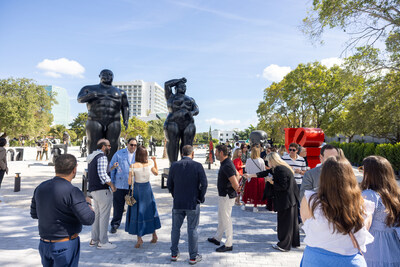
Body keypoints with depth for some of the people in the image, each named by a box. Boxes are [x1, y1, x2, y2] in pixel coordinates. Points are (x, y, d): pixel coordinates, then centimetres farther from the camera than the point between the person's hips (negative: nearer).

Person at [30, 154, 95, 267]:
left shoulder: (41, 187, 0)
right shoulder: (72, 192, -23)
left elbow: (34, 214, 13)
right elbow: (88, 219, -23)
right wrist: (87, 203, -5)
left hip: (43, 244, 7)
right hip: (65, 245, -7)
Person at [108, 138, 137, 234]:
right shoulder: (119, 154, 3)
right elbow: (111, 167, 5)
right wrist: (112, 182, 0)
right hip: (120, 185, -1)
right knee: (118, 206, 5)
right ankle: (115, 225, 20)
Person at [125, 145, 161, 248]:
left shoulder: (133, 166, -16)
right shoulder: (149, 164, -6)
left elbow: (130, 182, -14)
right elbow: (156, 173, 13)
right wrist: (155, 161, 16)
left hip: (137, 190, -3)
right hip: (147, 189, 4)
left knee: (137, 213, 9)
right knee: (149, 211, 19)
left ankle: (139, 238, 9)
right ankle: (154, 234, 27)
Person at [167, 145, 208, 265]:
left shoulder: (174, 166, -2)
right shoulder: (198, 166, -10)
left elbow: (169, 184, 4)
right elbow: (204, 184, -10)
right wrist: (200, 198, 4)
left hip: (177, 203, 2)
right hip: (193, 203, -2)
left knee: (175, 228, 16)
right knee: (192, 230, 7)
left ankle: (174, 254, 28)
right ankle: (193, 257, 17)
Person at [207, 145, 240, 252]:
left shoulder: (227, 166, -25)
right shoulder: (226, 163, 8)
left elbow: (235, 184, -28)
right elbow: (237, 174, 20)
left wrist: (236, 189, -8)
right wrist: (236, 187, 13)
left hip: (226, 196, -10)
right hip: (223, 195, 10)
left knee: (226, 219, 1)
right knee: (221, 218, 22)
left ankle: (229, 244, 14)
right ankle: (217, 238, 38)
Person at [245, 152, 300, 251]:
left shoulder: (280, 170, -21)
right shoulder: (276, 169, 10)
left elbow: (283, 187, -23)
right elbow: (265, 173, 18)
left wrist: (272, 182, -10)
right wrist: (250, 175, 22)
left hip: (286, 200, -10)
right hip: (291, 198, 10)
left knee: (285, 222, 2)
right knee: (292, 221, 19)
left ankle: (284, 245, 13)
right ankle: (294, 242, 32)